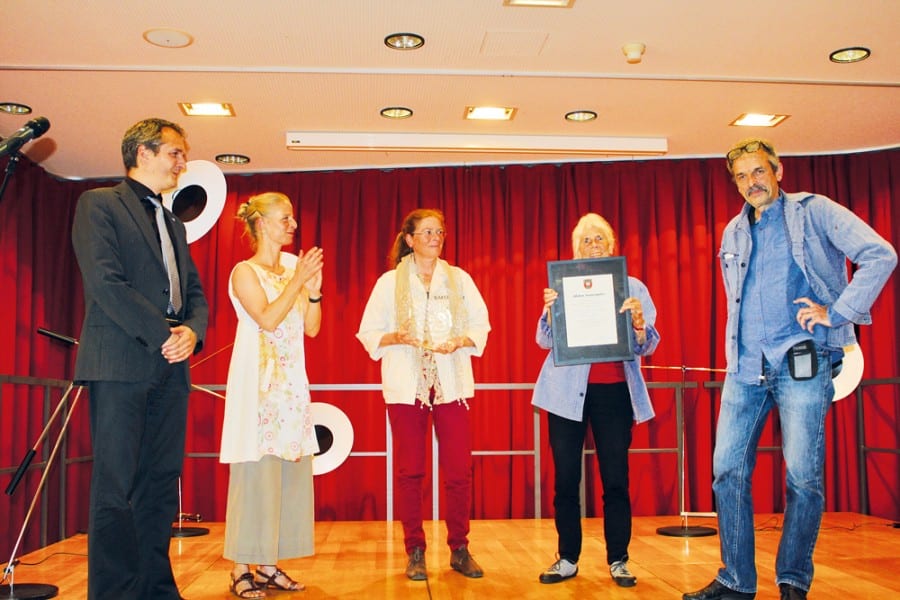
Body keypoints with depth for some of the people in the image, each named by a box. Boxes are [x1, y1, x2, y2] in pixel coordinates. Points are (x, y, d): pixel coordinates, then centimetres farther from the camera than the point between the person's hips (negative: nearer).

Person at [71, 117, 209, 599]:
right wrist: (161, 334, -13)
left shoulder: (174, 224, 24)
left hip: (170, 368, 7)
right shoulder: (99, 204, 2)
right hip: (120, 364, -7)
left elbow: (196, 293, 20)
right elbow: (105, 281, -11)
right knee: (116, 487, -5)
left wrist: (192, 330, -2)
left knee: (161, 484, 7)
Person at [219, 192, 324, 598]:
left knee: (289, 471, 4)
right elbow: (267, 319, -17)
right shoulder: (245, 272, -2)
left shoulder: (293, 265, 12)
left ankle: (269, 564, 13)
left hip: (292, 383, 6)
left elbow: (311, 327, 9)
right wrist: (298, 280, -16)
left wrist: (314, 289, -4)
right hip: (258, 385, -6)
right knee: (256, 469, -7)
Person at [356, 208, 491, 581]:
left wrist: (459, 341, -11)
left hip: (451, 383, 1)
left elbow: (480, 325, 8)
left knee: (459, 470, -1)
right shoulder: (390, 282, 6)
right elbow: (369, 333, 4)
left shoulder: (459, 279, 10)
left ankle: (459, 549, 12)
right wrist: (396, 338, -15)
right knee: (409, 470, 2)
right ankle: (415, 552, 13)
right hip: (406, 385, -1)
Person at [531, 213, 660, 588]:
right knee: (565, 478, 2)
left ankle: (619, 560, 11)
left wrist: (638, 321, -18)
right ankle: (567, 558, 12)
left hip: (614, 391, 0)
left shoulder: (632, 287, 7)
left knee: (616, 478, 0)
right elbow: (545, 341, 2)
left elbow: (647, 346, 2)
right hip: (568, 390, 0)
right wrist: (549, 310, -17)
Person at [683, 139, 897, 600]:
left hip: (802, 362, -5)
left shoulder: (813, 212, 1)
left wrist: (838, 312, -13)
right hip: (745, 368, 6)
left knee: (803, 476, -4)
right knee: (728, 470, 1)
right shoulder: (733, 233, 18)